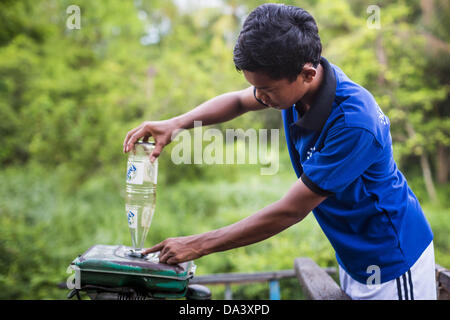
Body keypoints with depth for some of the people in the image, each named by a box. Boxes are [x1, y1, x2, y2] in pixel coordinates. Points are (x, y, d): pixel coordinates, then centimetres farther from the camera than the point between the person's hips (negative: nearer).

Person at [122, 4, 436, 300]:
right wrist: (175, 124, -10)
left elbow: (289, 212, -30)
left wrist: (198, 245, -23)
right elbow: (238, 101, 6)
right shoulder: (301, 80, -12)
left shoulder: (354, 124, -35)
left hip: (391, 262, -7)